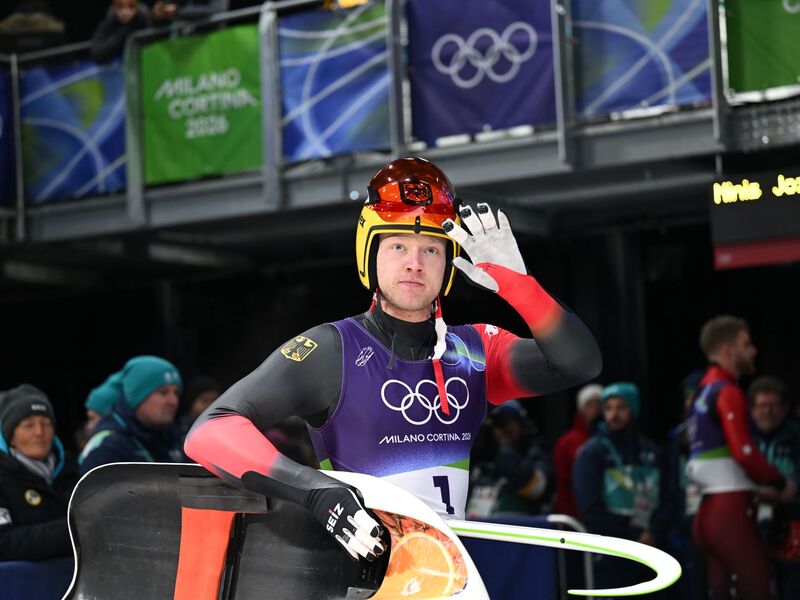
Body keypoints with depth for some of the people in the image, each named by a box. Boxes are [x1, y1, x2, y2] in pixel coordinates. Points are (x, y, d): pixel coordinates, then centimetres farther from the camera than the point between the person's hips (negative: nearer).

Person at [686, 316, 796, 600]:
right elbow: (743, 451, -20)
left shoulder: (703, 394, 18)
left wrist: (757, 489, 18)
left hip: (707, 513, 9)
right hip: (732, 513, -9)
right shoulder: (728, 393, -9)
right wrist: (781, 483, -6)